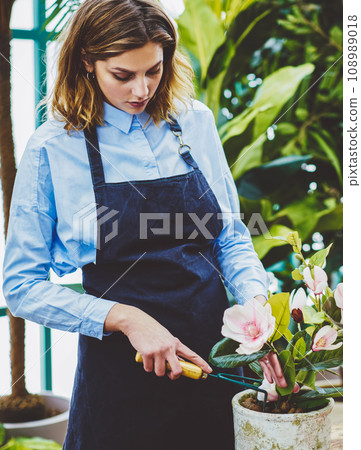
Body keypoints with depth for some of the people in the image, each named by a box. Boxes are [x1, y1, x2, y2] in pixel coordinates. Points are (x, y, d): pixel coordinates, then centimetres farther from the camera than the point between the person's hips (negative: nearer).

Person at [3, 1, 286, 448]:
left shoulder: (195, 122, 1)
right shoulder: (51, 149, -9)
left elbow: (231, 238, 8)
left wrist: (256, 302, -10)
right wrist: (125, 318, -18)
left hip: (215, 355, 4)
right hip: (120, 371, -3)